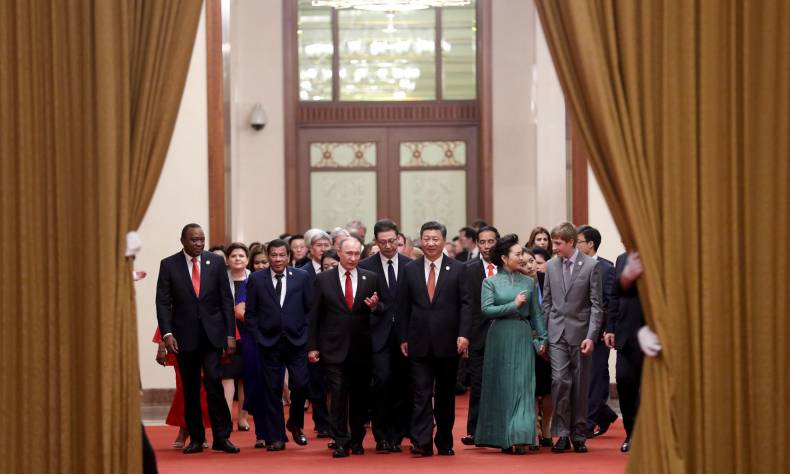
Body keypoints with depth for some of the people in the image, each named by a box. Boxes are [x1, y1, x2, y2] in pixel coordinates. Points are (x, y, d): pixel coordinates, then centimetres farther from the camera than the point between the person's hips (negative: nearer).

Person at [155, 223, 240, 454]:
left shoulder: (216, 262, 4)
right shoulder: (169, 265, 1)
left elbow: (226, 299, 4)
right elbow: (163, 302, -1)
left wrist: (230, 333, -1)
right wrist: (167, 333, -12)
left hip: (212, 333, 0)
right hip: (185, 335, 0)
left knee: (214, 381, -11)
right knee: (190, 388, 6)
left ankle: (222, 436, -4)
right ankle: (196, 438, 15)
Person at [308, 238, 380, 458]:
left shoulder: (371, 278, 6)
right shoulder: (323, 279, 2)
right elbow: (314, 315, 3)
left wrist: (374, 306, -14)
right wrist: (312, 346, 0)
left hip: (361, 348, 2)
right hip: (335, 348, -2)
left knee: (359, 396, 7)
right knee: (338, 395, -7)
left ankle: (357, 440, 19)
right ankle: (340, 442, -2)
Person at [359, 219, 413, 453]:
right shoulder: (365, 267, 3)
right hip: (379, 334, -2)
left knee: (402, 385, 4)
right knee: (382, 381, -12)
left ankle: (397, 436, 17)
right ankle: (382, 436, -2)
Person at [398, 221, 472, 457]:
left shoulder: (458, 269, 2)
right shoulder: (410, 270, 5)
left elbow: (465, 304, -1)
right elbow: (403, 307, 7)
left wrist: (463, 334, -10)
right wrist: (403, 338, 3)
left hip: (448, 342, 0)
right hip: (420, 342, 0)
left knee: (446, 395, 8)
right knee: (422, 393, -6)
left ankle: (444, 442, 17)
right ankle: (422, 442, -9)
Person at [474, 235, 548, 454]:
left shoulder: (529, 282, 9)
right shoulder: (490, 282, 2)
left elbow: (536, 313, 10)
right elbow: (486, 309, -9)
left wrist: (542, 339, 4)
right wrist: (513, 305, -13)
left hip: (523, 338, 2)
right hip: (499, 337, -2)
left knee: (522, 385, -5)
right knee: (501, 386, 3)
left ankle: (520, 438, -9)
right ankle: (502, 437, 12)